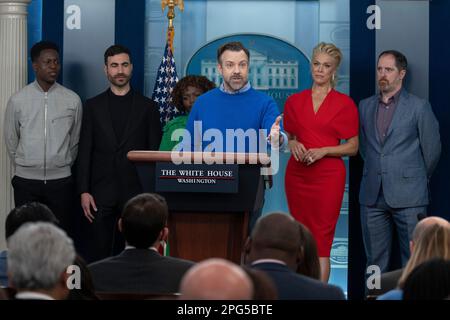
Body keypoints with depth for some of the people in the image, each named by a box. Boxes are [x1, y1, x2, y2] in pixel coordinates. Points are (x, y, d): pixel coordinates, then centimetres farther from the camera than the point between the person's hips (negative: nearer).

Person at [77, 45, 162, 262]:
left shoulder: (147, 107, 7)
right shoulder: (93, 106, 9)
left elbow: (155, 153, 5)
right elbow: (85, 152, 6)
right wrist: (84, 191, -2)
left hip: (136, 192, 0)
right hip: (102, 193, 1)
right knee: (98, 252, -2)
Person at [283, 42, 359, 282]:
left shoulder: (345, 104, -1)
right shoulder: (294, 101, 9)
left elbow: (352, 147, 1)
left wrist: (323, 150, -13)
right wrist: (293, 145, -3)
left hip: (328, 175, -3)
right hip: (297, 174, 3)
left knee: (321, 240, -7)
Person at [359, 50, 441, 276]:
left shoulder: (419, 107, -1)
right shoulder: (365, 106, 12)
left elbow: (432, 148, 5)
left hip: (407, 197, -4)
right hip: (372, 196, 4)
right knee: (375, 260, 7)